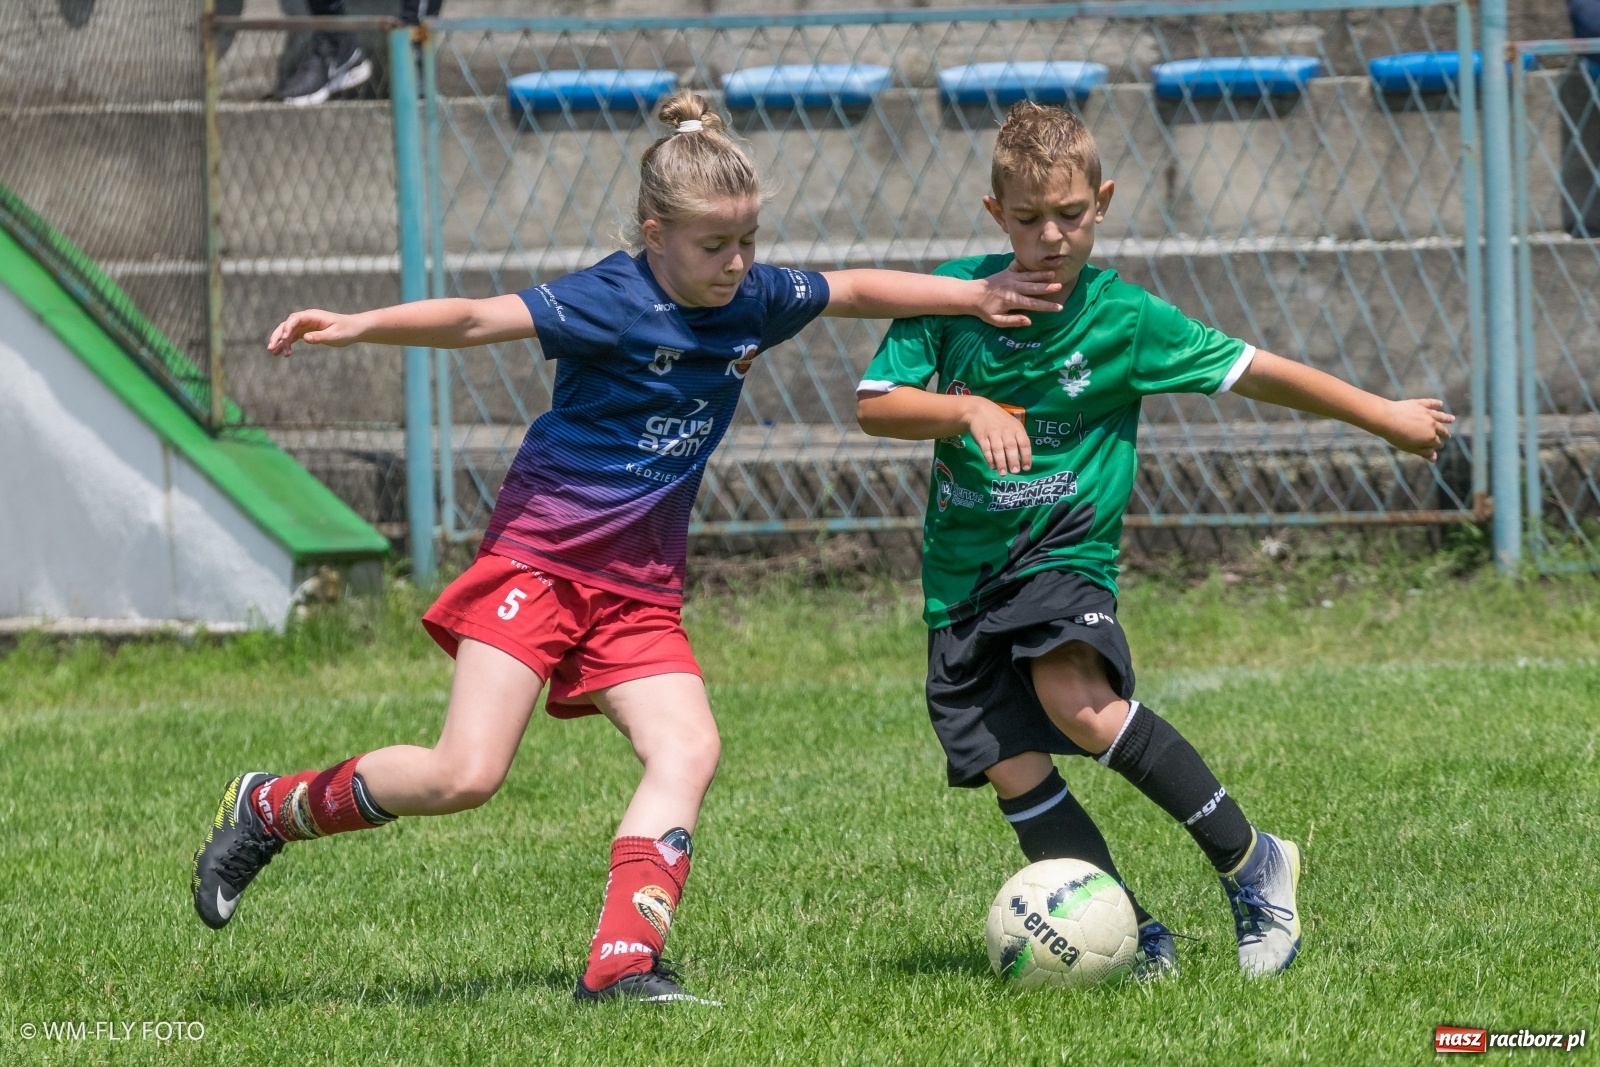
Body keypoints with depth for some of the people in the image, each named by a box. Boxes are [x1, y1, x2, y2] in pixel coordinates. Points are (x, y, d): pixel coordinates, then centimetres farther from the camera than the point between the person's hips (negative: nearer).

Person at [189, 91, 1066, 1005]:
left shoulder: (752, 301, 5)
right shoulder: (611, 303, -15)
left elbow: (858, 291, 22)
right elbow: (477, 320, -25)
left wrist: (974, 299, 19)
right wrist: (358, 326, -37)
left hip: (640, 590, 7)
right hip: (542, 557, -7)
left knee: (689, 751, -16)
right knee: (467, 773, -15)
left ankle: (623, 964, -21)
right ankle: (270, 808, 7)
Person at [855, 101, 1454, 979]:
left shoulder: (1122, 318, -7)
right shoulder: (954, 294, -2)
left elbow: (1255, 373, 0)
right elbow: (874, 406, -6)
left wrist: (1385, 417, 5)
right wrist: (969, 410, -23)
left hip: (1064, 554, -4)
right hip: (964, 576, 4)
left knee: (1076, 698, -30)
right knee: (1011, 769, -7)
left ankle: (1250, 861, -18)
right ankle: (1133, 939, 4)